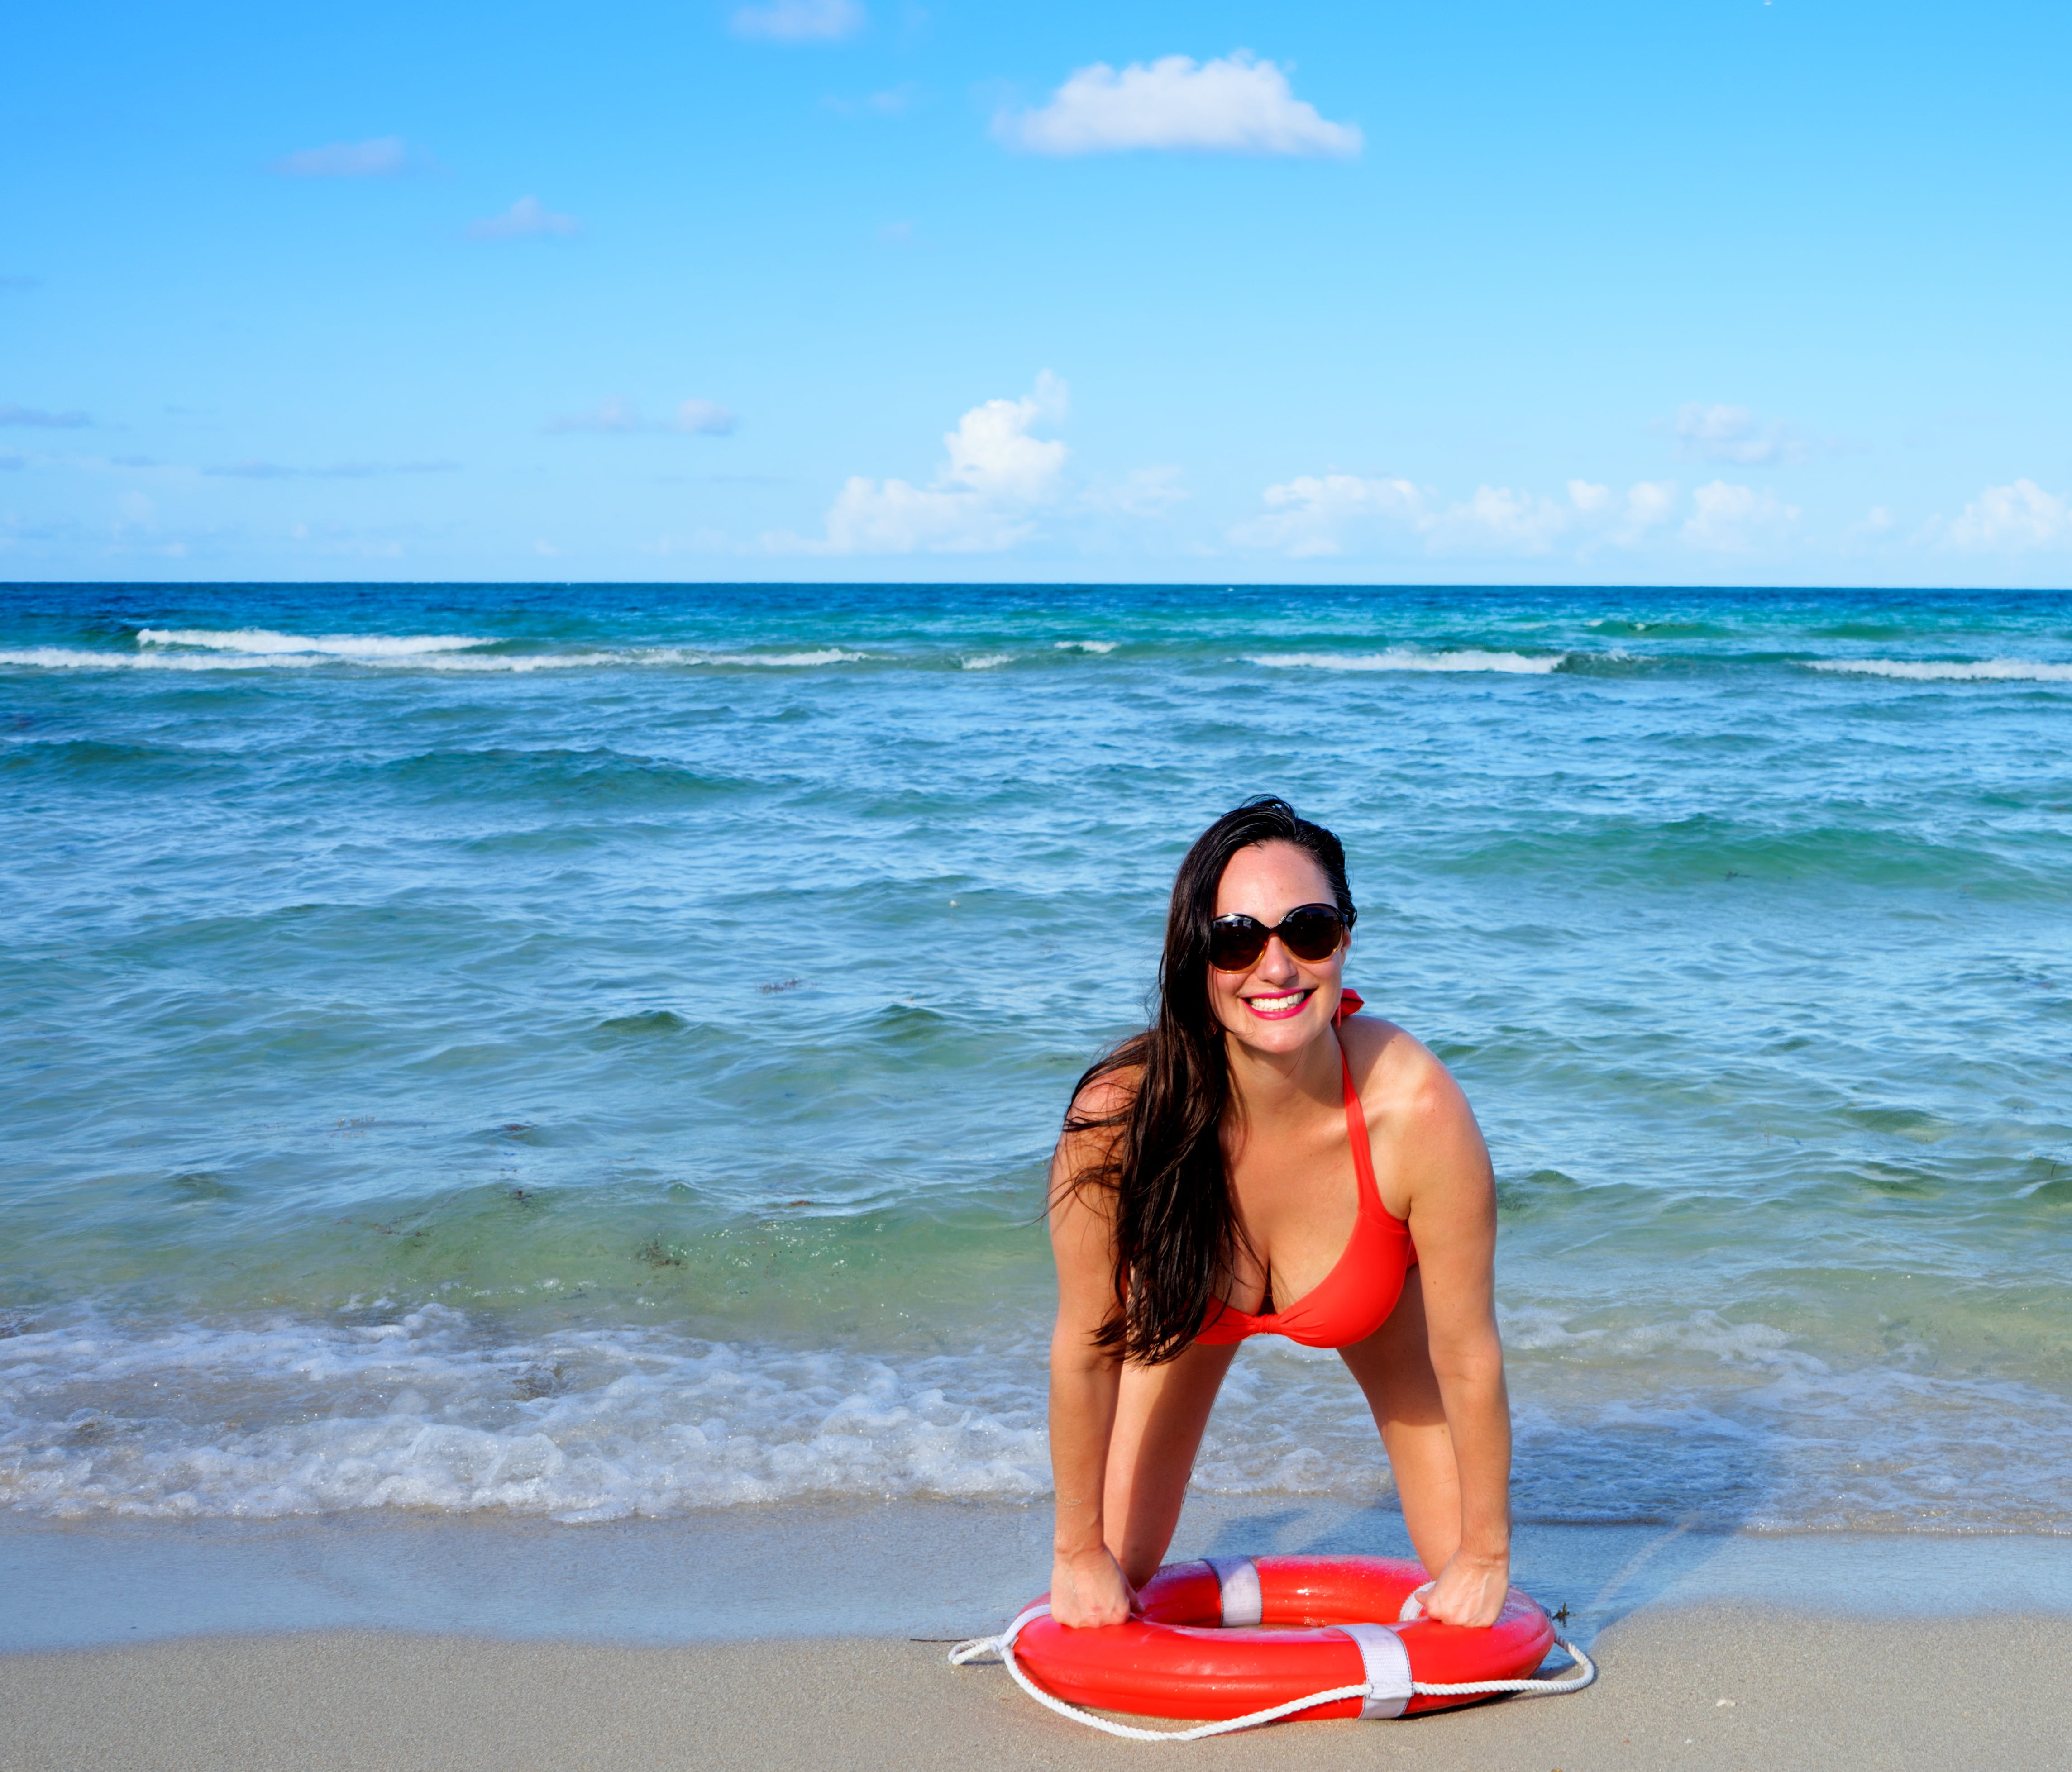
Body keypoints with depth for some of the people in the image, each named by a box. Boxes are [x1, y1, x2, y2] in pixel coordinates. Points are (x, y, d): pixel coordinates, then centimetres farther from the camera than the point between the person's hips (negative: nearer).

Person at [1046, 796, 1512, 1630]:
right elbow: (1085, 1349, -23)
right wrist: (1080, 1551, -11)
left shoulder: (1416, 1108, -41)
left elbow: (1467, 1358, -26)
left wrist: (1484, 1556, -14)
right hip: (1186, 1300, 0)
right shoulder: (1120, 1113, -40)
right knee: (1106, 1593, 1)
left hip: (1375, 1298, 0)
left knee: (1473, 1607, 1)